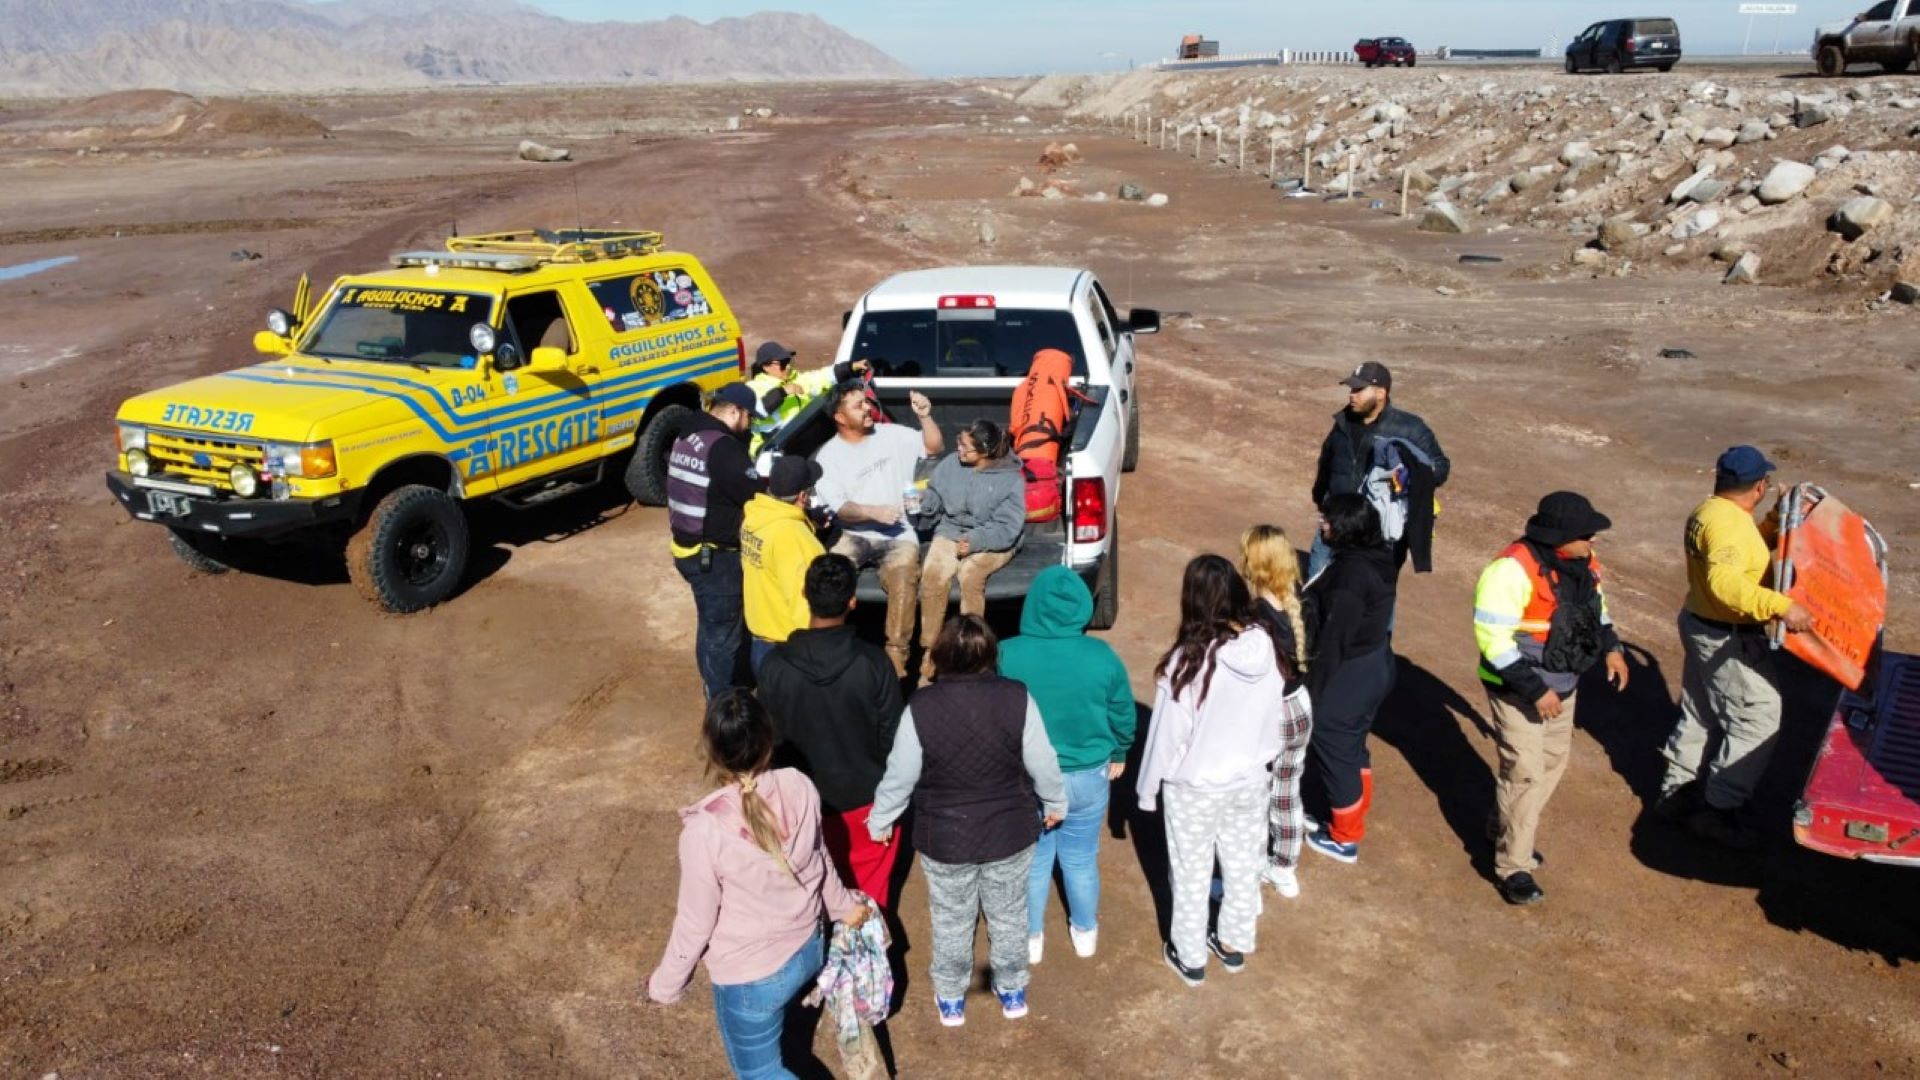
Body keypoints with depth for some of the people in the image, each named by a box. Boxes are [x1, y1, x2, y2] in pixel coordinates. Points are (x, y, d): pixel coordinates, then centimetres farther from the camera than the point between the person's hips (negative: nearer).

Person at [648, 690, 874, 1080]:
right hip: (809, 950, 6)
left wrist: (666, 984, 0)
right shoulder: (800, 788, -18)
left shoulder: (705, 829, -32)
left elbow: (696, 922, -19)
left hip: (750, 977, -6)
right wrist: (842, 905, 21)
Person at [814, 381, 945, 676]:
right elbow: (837, 507, -11)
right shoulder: (829, 456, -1)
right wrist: (875, 512, -26)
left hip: (897, 534, 1)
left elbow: (935, 447, 7)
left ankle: (896, 652, -30)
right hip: (854, 535, 0)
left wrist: (926, 416, -11)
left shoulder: (890, 434, 7)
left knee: (903, 571, -32)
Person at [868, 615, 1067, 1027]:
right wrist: (1055, 804, 12)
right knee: (1009, 915, 25)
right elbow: (1043, 763, -9)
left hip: (945, 839, -1)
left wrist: (880, 821, 7)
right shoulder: (1017, 698, -21)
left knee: (951, 922, 23)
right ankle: (1012, 992, 45)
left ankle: (951, 1000, 42)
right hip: (1010, 834, 1)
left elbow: (899, 776, -11)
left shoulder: (921, 707, -22)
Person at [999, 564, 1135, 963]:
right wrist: (1119, 754, 18)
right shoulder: (1101, 656, -16)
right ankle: (1085, 932, 43)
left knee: (1032, 860, 21)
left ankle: (1031, 938, 39)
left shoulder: (1007, 655, -20)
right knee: (1081, 858, 23)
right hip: (1088, 776, 1)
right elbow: (1124, 716, -2)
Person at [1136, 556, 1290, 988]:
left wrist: (1148, 788, -3)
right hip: (1251, 780, 4)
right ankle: (1234, 945, 45)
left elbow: (1167, 733, -19)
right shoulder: (1265, 646, -16)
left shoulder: (1188, 660, -30)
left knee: (1192, 875, 17)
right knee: (1244, 865, 24)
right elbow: (1273, 716, -1)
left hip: (1196, 787, -4)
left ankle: (1190, 959, 35)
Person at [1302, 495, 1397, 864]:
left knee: (1333, 752, 9)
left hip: (1347, 677, -9)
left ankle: (1345, 839, 26)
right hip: (1375, 666, 9)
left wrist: (1312, 691, -17)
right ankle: (1352, 820, 42)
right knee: (1352, 746, 24)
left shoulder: (1350, 574, -29)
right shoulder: (1376, 557, -1)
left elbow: (1333, 639, -25)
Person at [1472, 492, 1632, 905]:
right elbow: (1492, 639, -29)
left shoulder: (1582, 562, -2)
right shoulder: (1514, 570, -29)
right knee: (1525, 773, -5)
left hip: (1561, 686, 9)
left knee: (1554, 761, 20)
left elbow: (1594, 606, 19)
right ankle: (1512, 867, 8)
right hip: (1517, 690, -9)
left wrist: (1611, 647, 6)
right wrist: (1534, 690, -28)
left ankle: (1506, 831, 39)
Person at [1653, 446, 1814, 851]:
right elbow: (1725, 582, -41)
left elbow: (1748, 550, 20)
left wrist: (1778, 519, 10)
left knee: (1701, 714, 20)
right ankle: (1720, 809, 7)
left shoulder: (1707, 511, 5)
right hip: (1729, 641, -10)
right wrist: (1781, 606, -45)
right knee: (1757, 722, 1)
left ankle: (1677, 792, 30)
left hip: (1701, 625, 10)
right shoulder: (1730, 524, -26)